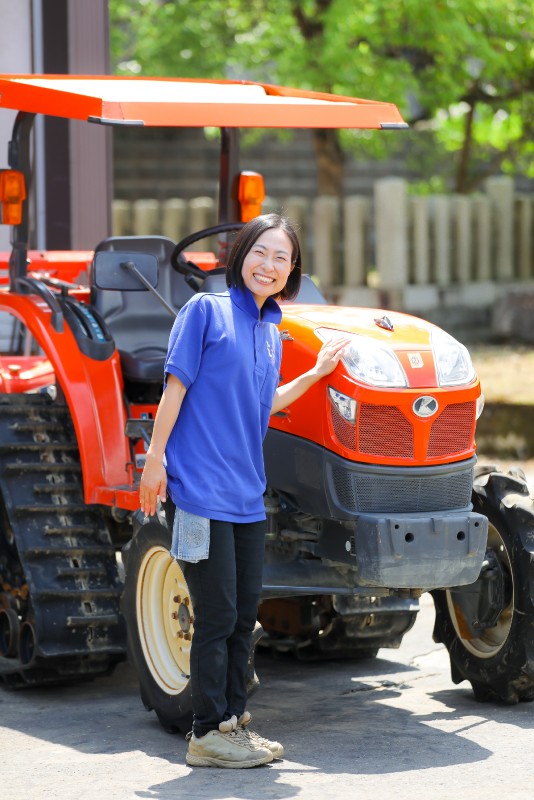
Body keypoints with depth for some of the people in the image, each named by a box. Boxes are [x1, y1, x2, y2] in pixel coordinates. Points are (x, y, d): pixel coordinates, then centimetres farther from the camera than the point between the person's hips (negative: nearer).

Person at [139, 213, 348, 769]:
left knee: (244, 613, 11)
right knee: (217, 615, -5)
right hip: (200, 489, -7)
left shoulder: (272, 333, 15)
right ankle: (208, 733, 4)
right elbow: (175, 388, -8)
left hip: (246, 493, 7)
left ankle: (232, 720, 21)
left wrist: (317, 372, 19)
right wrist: (154, 462, -11)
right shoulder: (205, 310, -5)